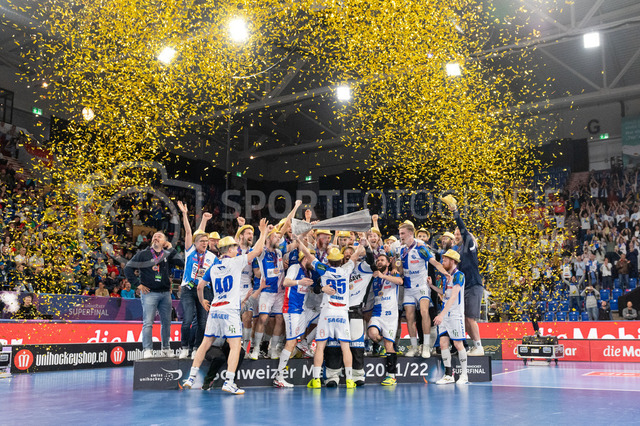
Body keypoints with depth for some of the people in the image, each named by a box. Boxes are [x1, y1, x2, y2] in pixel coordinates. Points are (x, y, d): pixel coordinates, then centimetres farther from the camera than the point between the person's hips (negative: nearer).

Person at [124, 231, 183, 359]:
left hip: (165, 293, 3)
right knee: (148, 323, -8)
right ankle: (147, 350, -5)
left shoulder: (168, 255, 11)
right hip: (149, 293, -3)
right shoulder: (143, 254, 4)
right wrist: (137, 284, -4)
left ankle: (166, 348, 21)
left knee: (166, 322, 9)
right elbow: (128, 268, 4)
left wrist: (171, 249, -2)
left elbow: (182, 264, -4)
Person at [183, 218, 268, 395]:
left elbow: (200, 286, 16)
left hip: (214, 309, 6)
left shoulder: (213, 268, 13)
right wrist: (263, 232, 11)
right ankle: (229, 382, -13)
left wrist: (202, 301, 32)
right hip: (230, 310, -6)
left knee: (205, 344, 13)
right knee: (235, 346, -4)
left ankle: (191, 378, 16)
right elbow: (258, 250, -1)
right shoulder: (235, 262, -2)